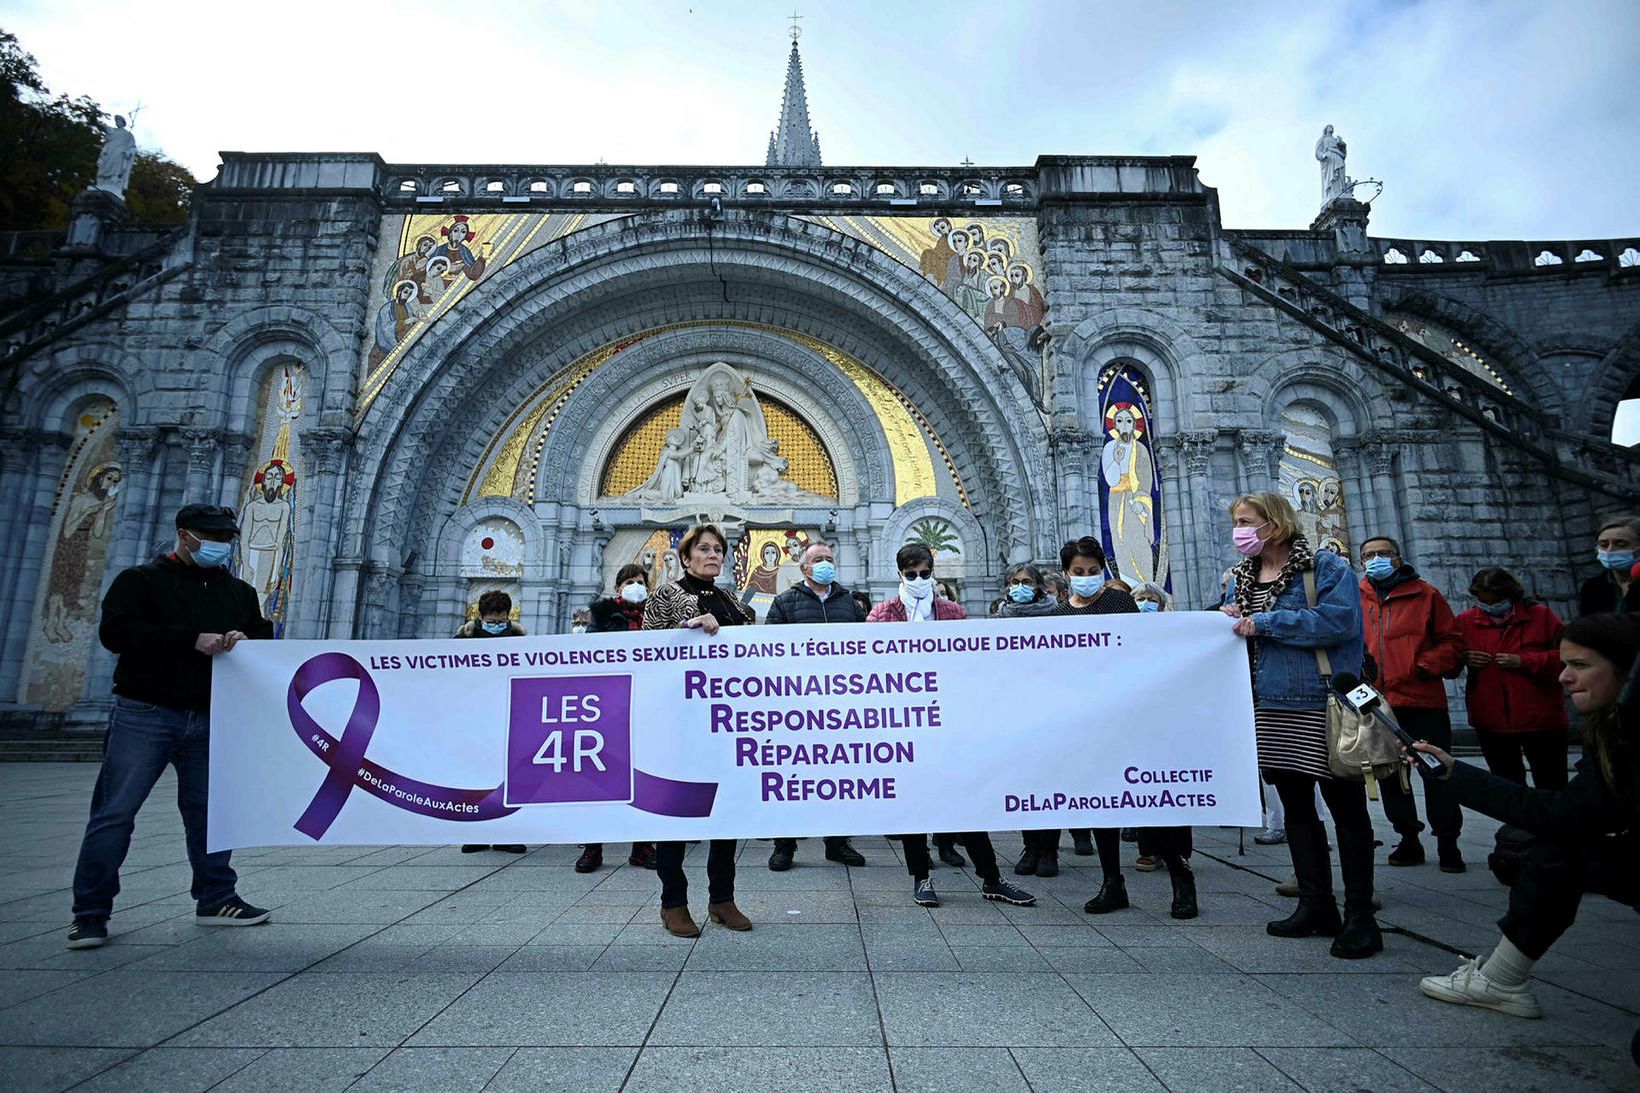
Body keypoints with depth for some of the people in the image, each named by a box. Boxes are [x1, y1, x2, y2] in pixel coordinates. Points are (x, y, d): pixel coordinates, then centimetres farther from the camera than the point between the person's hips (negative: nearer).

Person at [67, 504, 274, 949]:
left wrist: (246, 640, -7)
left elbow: (266, 637, 17)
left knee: (209, 811, 9)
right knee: (115, 812, -2)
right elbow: (115, 632, -13)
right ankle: (90, 913, 11)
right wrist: (192, 639, -21)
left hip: (209, 722, 4)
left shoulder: (238, 591, 15)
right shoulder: (141, 580, 2)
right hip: (144, 716, -4)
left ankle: (216, 899, 19)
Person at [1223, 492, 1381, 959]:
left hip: (1321, 705, -7)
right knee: (1295, 805, 13)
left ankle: (1360, 915, 15)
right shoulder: (1241, 577, 12)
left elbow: (1338, 619, -21)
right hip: (1271, 708, 7)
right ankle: (1316, 905, 26)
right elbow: (1236, 633, 18)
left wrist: (1265, 622, -19)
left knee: (1346, 806, 4)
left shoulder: (1326, 566, -7)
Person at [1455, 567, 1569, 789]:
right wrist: (1463, 658, -8)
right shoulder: (1465, 621, 3)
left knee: (1551, 787, 9)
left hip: (1540, 719, -2)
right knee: (1507, 784, 15)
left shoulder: (1540, 616, -2)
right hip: (1490, 721, 2)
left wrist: (1524, 661, -16)